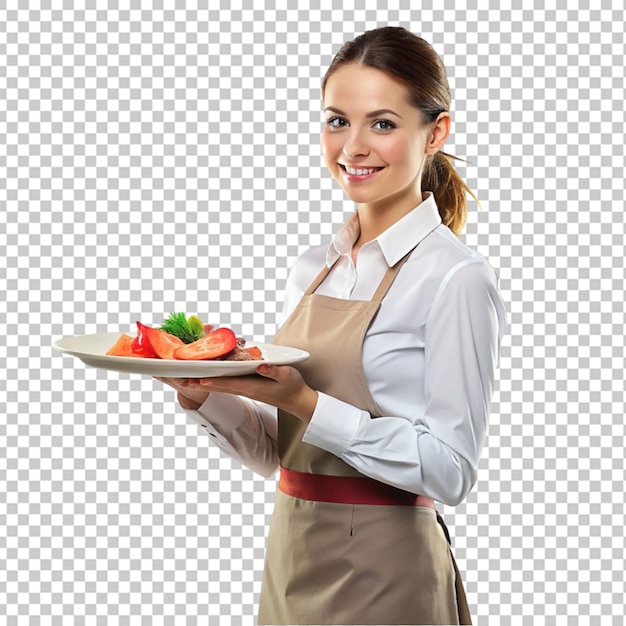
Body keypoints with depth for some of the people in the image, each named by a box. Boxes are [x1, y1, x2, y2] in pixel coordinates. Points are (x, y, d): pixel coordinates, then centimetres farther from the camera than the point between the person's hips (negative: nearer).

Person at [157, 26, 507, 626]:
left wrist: (305, 402, -24)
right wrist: (204, 396, -7)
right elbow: (275, 452, 10)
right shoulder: (311, 270, 6)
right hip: (290, 567, 6)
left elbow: (449, 471, -18)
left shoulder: (457, 278, -14)